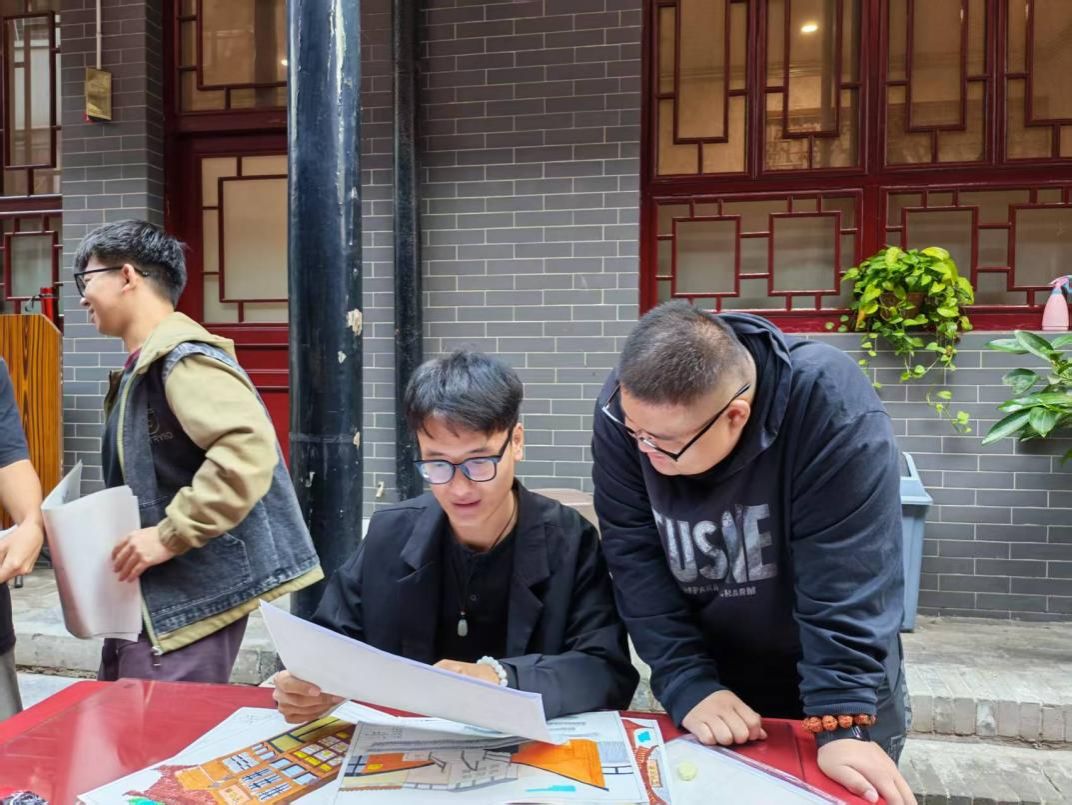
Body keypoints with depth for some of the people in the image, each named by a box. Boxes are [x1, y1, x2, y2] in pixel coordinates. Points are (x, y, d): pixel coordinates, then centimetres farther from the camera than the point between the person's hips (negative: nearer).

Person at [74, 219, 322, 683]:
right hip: (149, 597, 10)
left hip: (188, 600, -10)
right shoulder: (143, 368, 15)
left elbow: (249, 448, -32)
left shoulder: (182, 357, -17)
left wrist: (171, 535, -26)